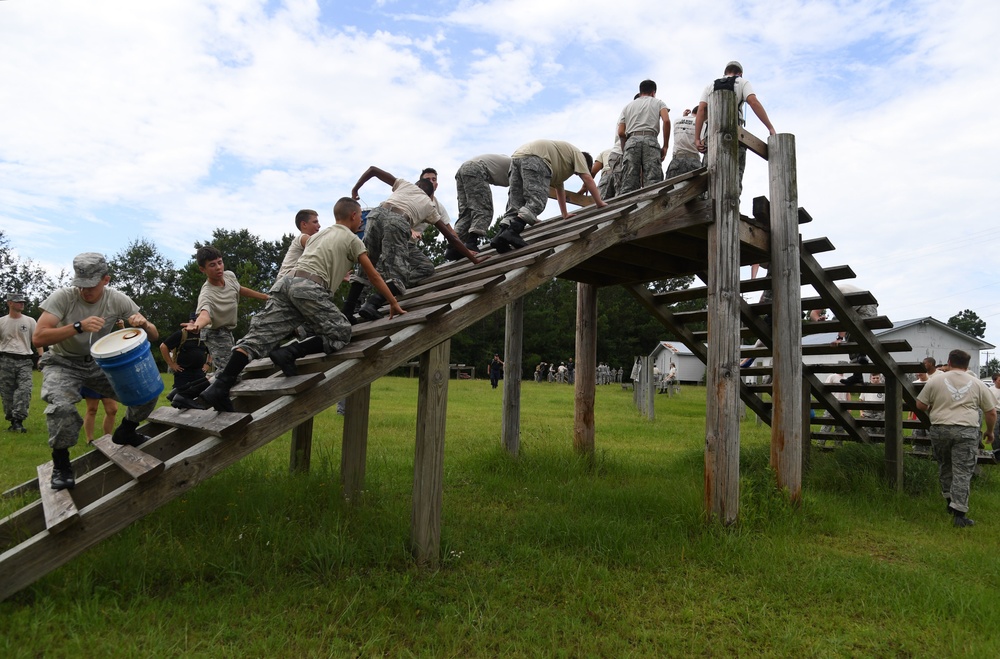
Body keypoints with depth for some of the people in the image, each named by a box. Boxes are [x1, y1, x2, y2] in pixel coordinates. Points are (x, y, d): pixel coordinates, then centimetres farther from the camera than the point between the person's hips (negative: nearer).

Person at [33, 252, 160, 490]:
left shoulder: (118, 300, -11)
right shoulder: (62, 297, -19)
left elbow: (154, 336, -8)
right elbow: (38, 337, -28)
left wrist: (144, 324, -32)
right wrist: (79, 326, -40)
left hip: (99, 363, 3)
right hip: (63, 364, -3)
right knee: (61, 407, -33)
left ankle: (125, 432, 17)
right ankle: (60, 463, -6)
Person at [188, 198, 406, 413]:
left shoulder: (318, 235, 33)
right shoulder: (352, 240, 13)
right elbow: (374, 276, 15)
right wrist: (393, 303, 23)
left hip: (287, 282, 7)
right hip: (309, 289, -7)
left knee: (259, 334, -3)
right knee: (341, 332, 0)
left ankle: (219, 387, -14)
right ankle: (289, 354, -16)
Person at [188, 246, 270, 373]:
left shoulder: (230, 275, -9)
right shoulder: (206, 295, -33)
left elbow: (241, 290, 12)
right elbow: (204, 315, -53)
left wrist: (266, 297, 19)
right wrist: (197, 326, -76)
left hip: (227, 331, 9)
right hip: (216, 334, -9)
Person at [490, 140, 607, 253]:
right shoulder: (578, 154, 21)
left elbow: (559, 187, 47)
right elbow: (588, 179, 12)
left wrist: (565, 214, 50)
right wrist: (599, 203, 18)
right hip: (534, 157, -9)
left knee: (515, 205, 2)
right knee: (537, 202, -16)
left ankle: (502, 235, -17)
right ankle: (512, 232, -34)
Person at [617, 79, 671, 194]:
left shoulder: (628, 106, 27)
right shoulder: (658, 102, 21)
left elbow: (621, 132, 14)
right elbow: (666, 121, 2)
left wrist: (624, 151, 21)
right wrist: (665, 146, 4)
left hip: (631, 141, 2)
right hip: (650, 141, -2)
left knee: (628, 185, -7)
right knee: (652, 183, -12)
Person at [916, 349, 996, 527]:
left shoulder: (935, 381, 3)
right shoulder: (977, 384, 6)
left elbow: (920, 405, 5)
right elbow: (992, 412, 9)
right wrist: (990, 432, 25)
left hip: (939, 429, 1)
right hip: (967, 432, 0)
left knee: (944, 466, 21)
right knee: (962, 472, -1)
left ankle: (950, 499, 27)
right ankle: (959, 513, -5)